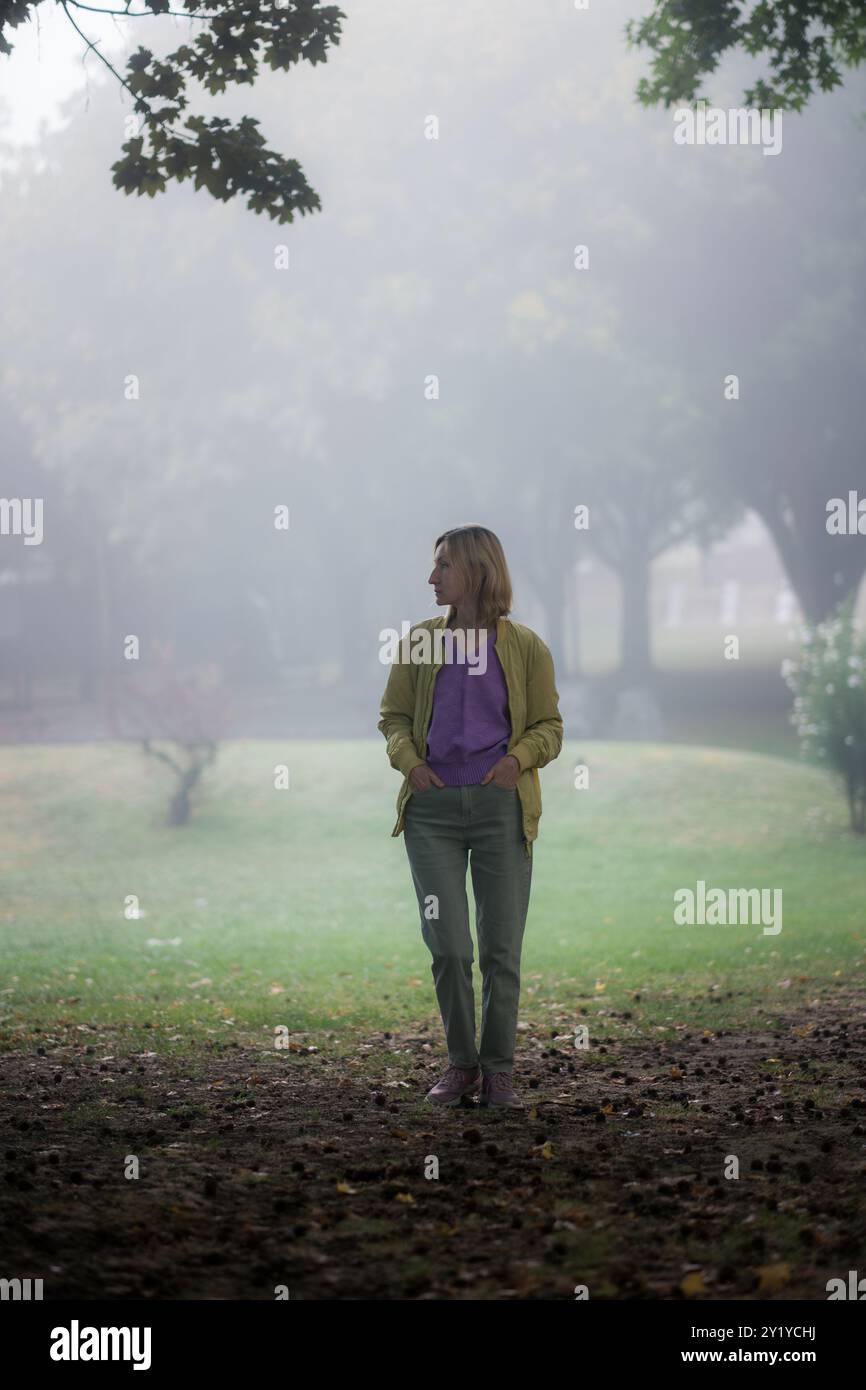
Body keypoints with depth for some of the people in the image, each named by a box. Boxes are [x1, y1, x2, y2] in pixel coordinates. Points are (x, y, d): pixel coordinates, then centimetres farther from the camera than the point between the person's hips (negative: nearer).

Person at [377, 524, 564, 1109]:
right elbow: (394, 715, 13)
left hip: (501, 807, -1)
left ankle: (498, 1071, 13)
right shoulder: (420, 640, 8)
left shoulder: (524, 645, 3)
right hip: (433, 807, 1)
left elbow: (548, 726, 6)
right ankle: (461, 1065, 12)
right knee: (448, 946, -4)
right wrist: (408, 759, -6)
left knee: (501, 948, 2)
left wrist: (519, 757, -13)